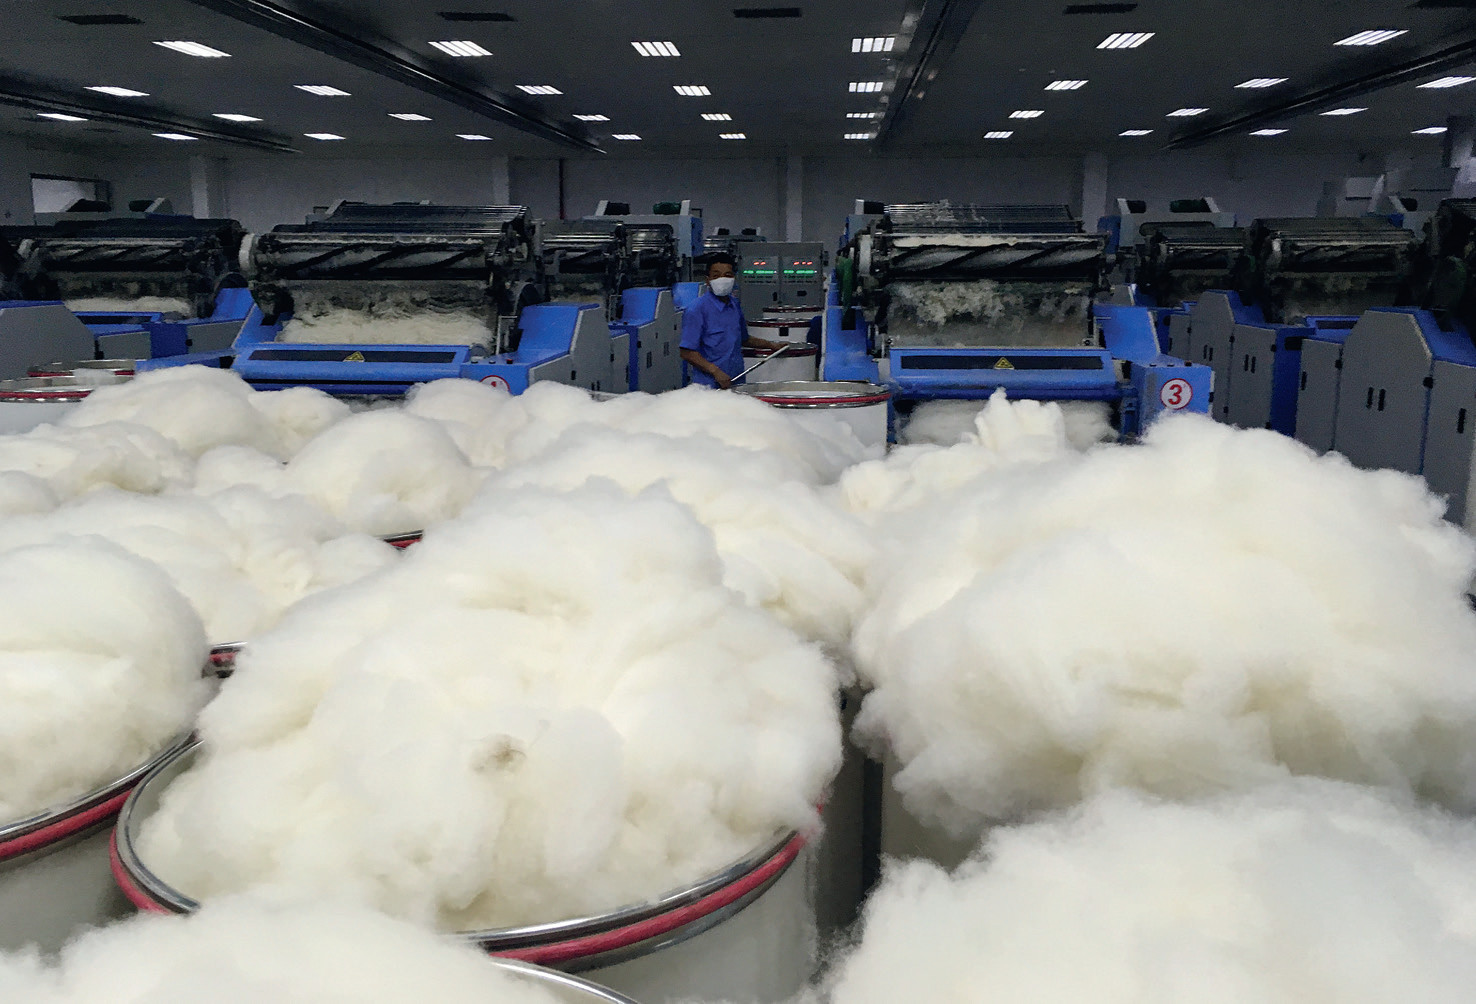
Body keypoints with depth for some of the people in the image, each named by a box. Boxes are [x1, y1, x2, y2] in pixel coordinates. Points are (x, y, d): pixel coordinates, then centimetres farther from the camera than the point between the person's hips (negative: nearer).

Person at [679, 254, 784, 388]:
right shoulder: (696, 310, -12)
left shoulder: (735, 305, 10)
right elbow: (687, 352, -15)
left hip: (737, 382, 6)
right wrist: (715, 371, -22)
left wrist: (770, 345, 18)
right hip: (709, 386, -6)